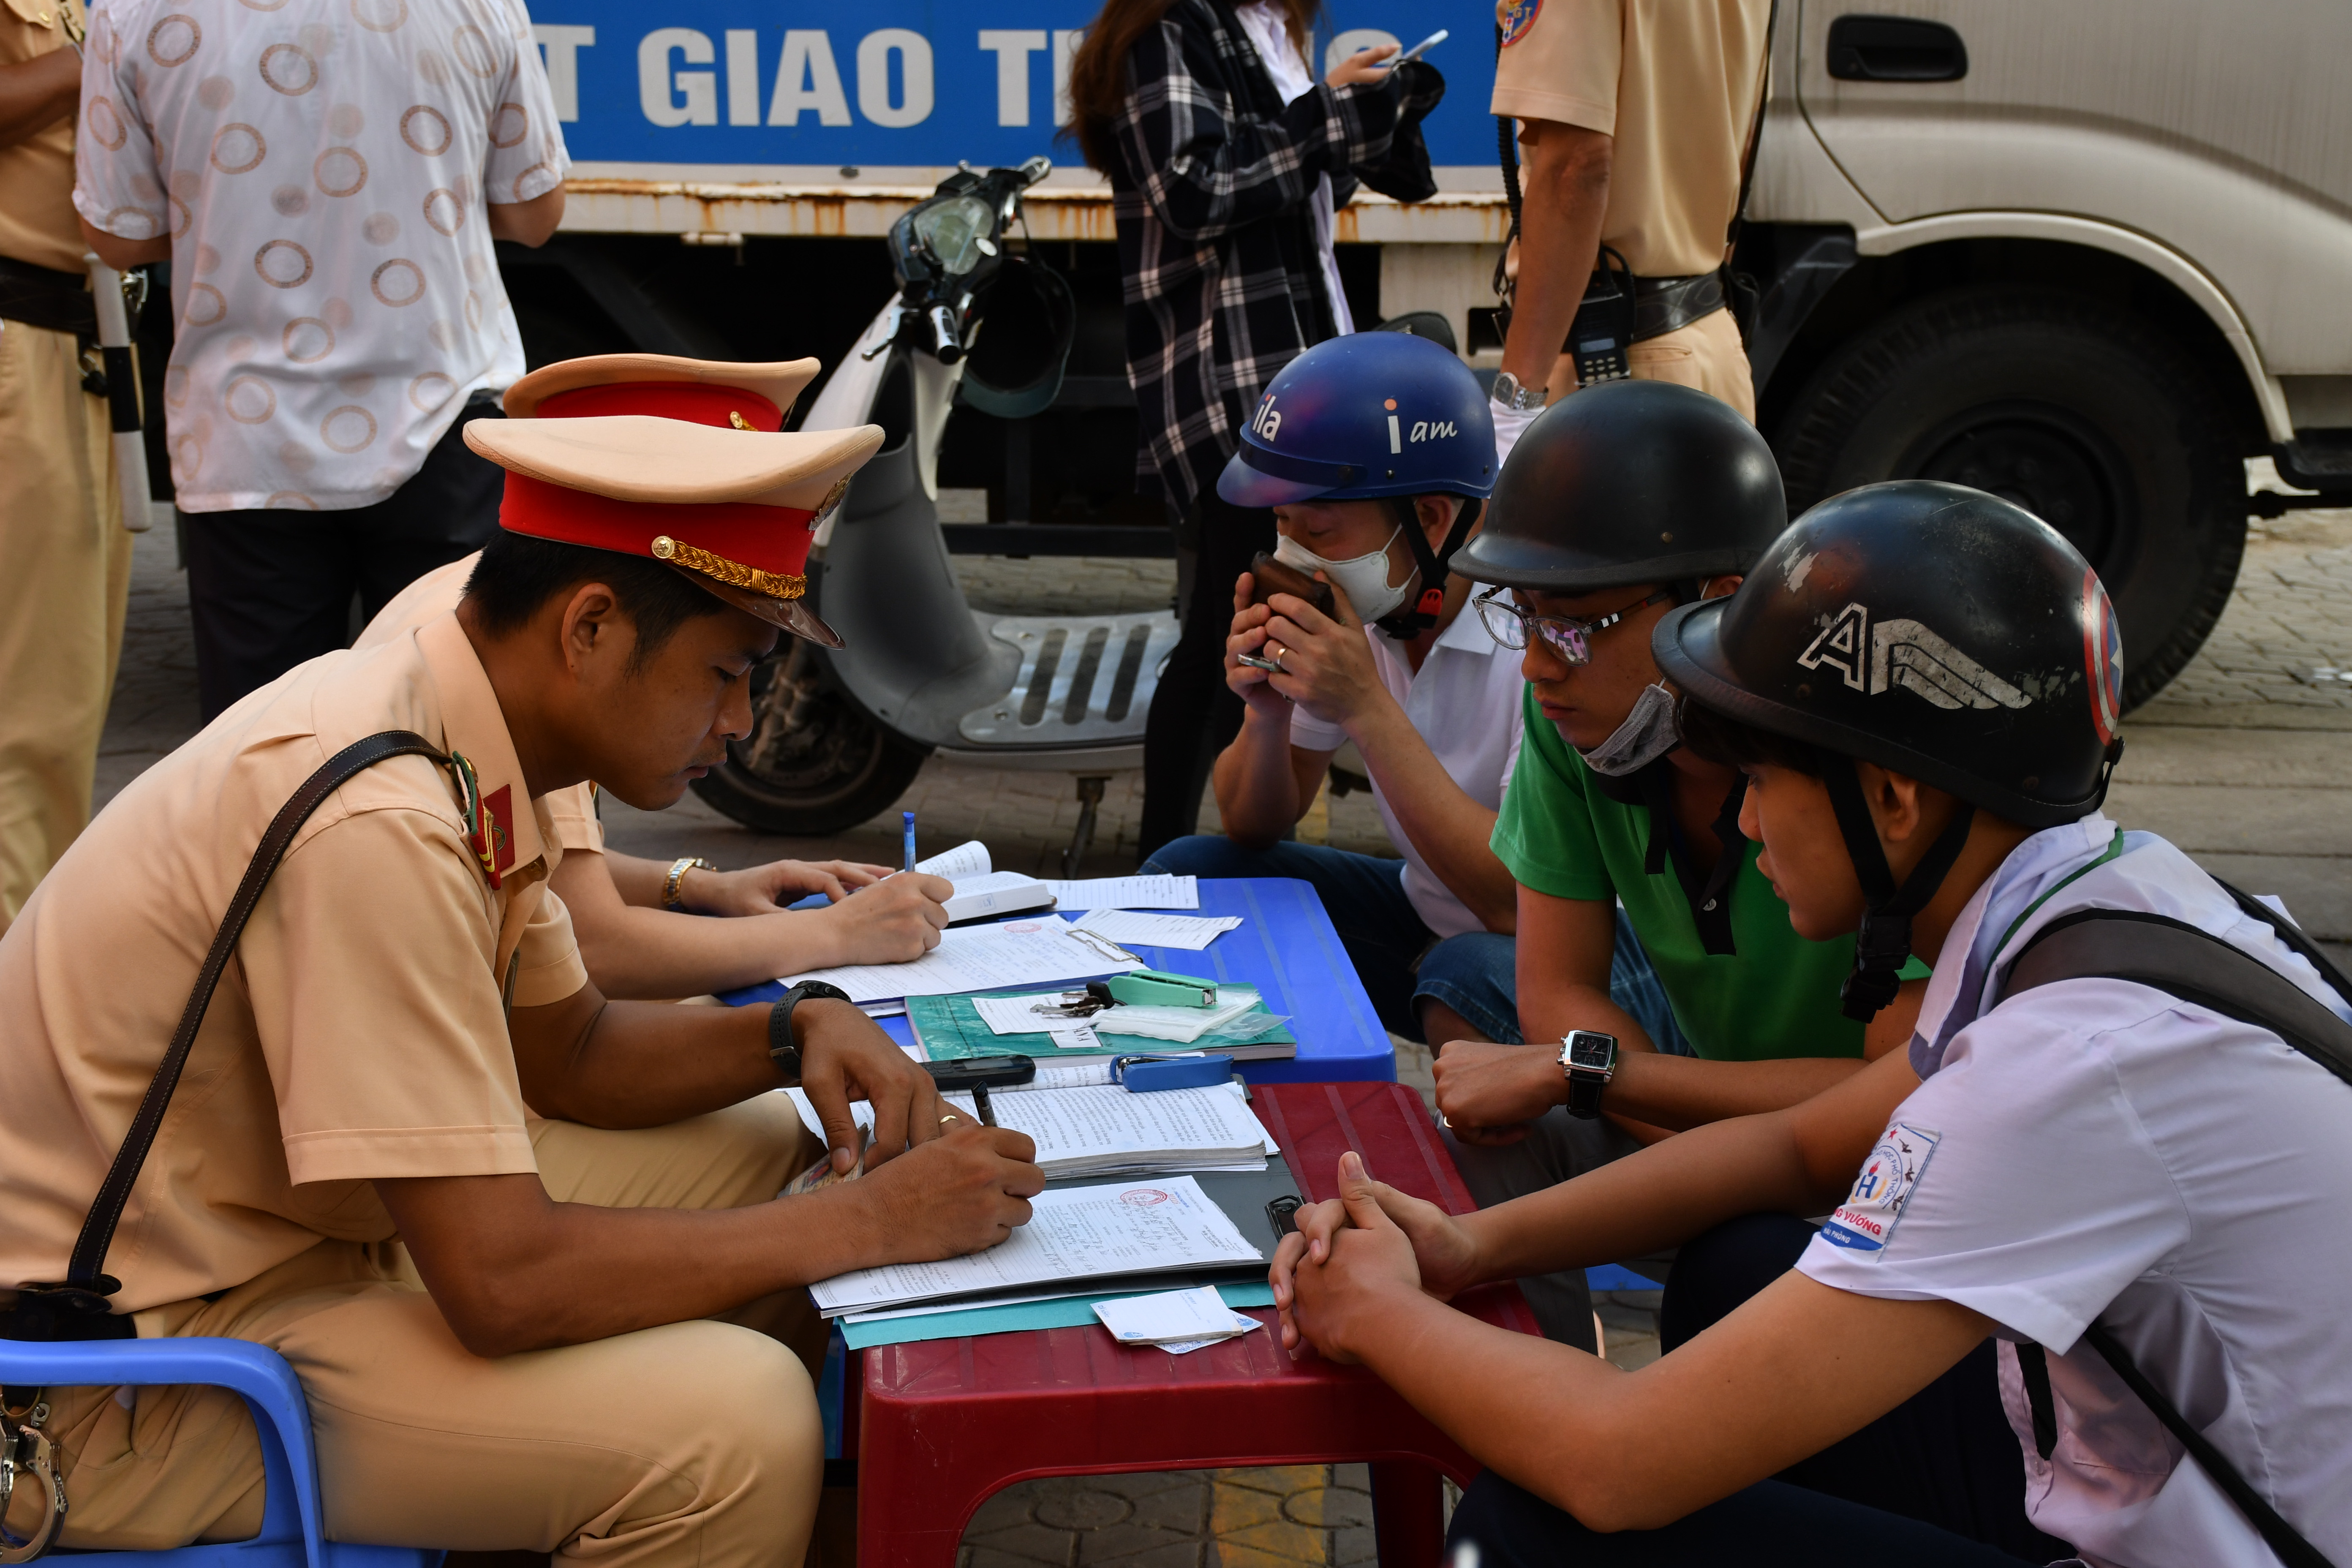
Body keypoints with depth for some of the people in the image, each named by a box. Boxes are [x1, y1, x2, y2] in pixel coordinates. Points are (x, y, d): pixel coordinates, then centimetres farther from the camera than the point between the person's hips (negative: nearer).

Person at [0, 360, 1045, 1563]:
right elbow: (503, 1284, -30)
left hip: (293, 1225, 10)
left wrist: (795, 1032, -3)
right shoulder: (379, 822, -28)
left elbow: (563, 1052, 15)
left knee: (763, 1153, 10)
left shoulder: (452, 741, 0)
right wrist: (871, 1222, -21)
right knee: (734, 1423, -24)